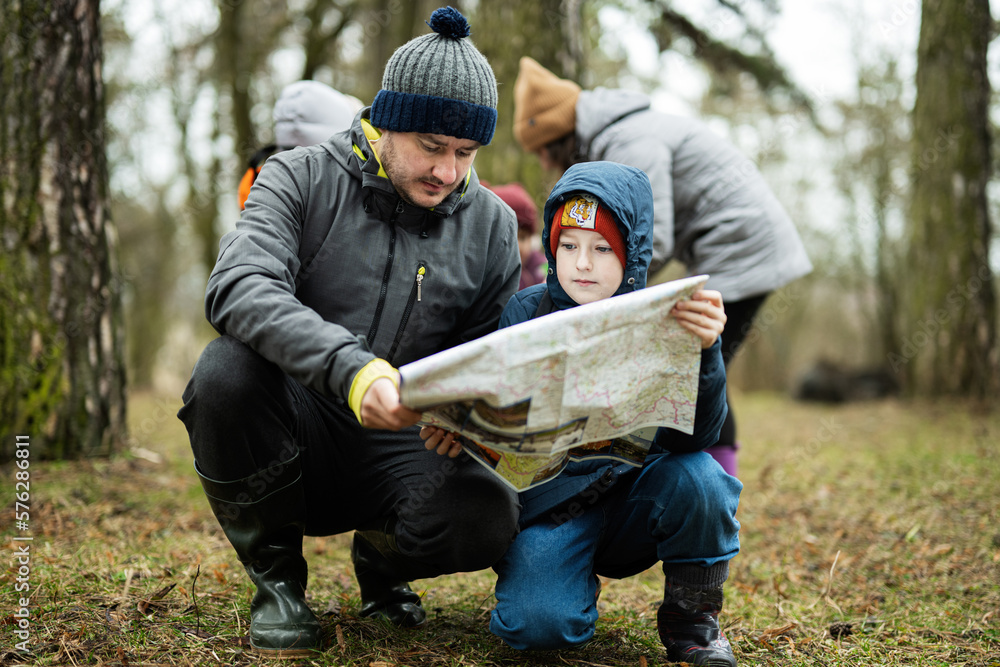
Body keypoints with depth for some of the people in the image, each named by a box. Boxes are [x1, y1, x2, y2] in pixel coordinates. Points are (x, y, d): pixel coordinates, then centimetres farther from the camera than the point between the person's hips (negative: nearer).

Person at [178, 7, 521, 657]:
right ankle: (276, 578, -7)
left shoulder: (491, 225, 3)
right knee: (227, 368, -34)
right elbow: (238, 288, -25)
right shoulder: (301, 179, -6)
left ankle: (382, 558, 10)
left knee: (488, 517, -30)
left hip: (400, 451, 1)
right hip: (292, 440, -1)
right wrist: (348, 367, -42)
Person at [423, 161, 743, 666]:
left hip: (635, 498, 0)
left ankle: (691, 616, -2)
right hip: (548, 503, 0)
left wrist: (704, 352, -35)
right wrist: (458, 430, -24)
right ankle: (581, 585, 15)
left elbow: (689, 438, -19)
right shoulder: (524, 313, -2)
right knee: (535, 622, -25)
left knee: (697, 477, -31)